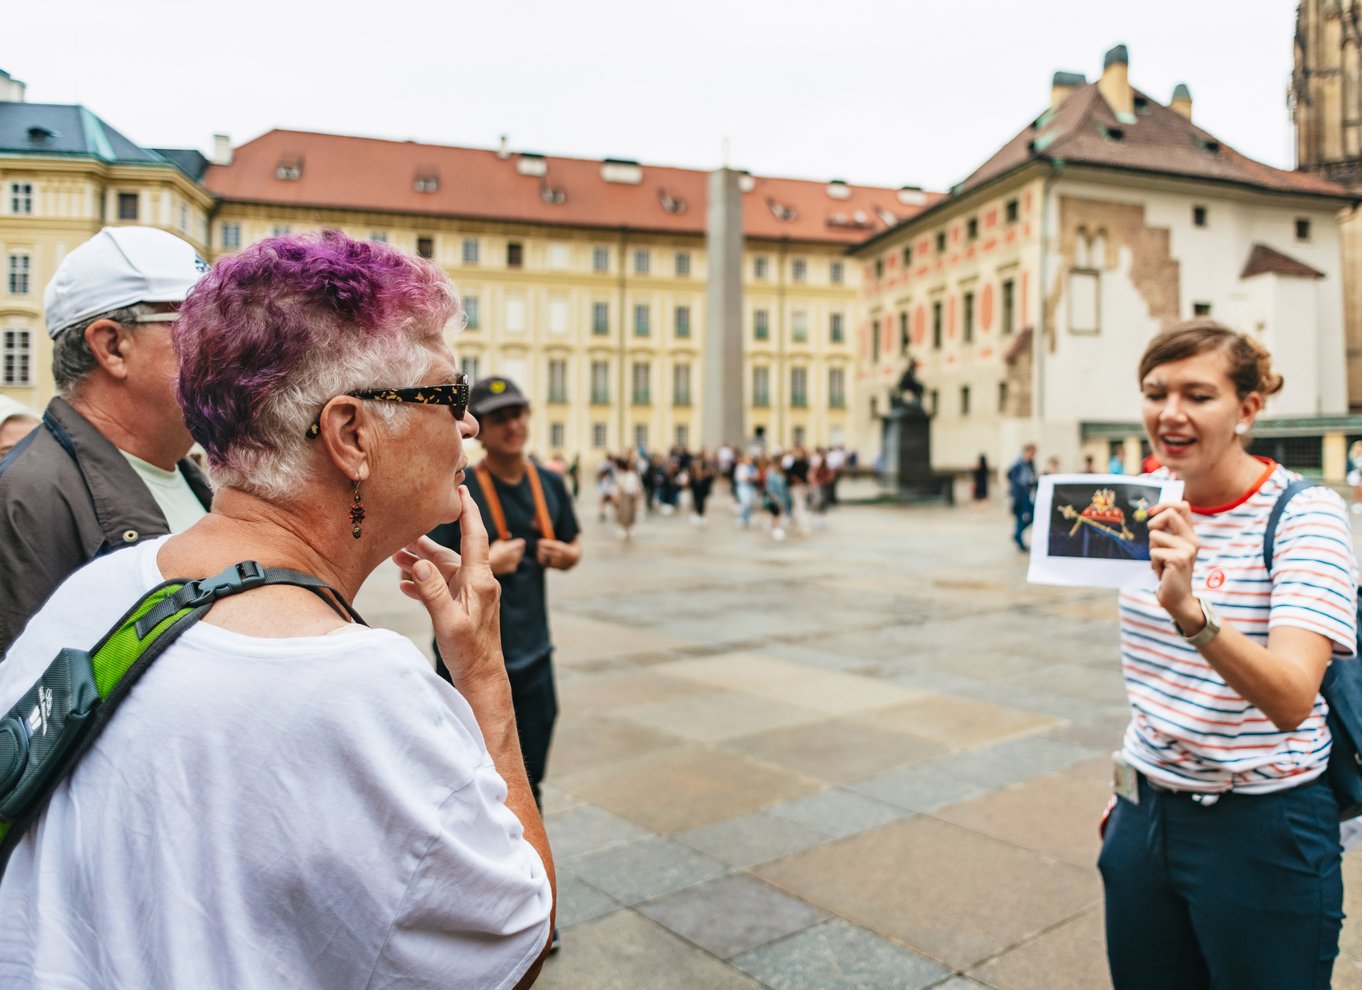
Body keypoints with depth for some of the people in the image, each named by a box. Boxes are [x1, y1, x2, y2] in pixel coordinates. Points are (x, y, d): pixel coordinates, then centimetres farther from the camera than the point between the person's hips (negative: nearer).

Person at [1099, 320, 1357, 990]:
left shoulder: (1305, 514, -16)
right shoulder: (1150, 498, 1)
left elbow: (1290, 700, -29)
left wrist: (1189, 610, -45)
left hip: (1260, 830, -5)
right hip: (1145, 812, 5)